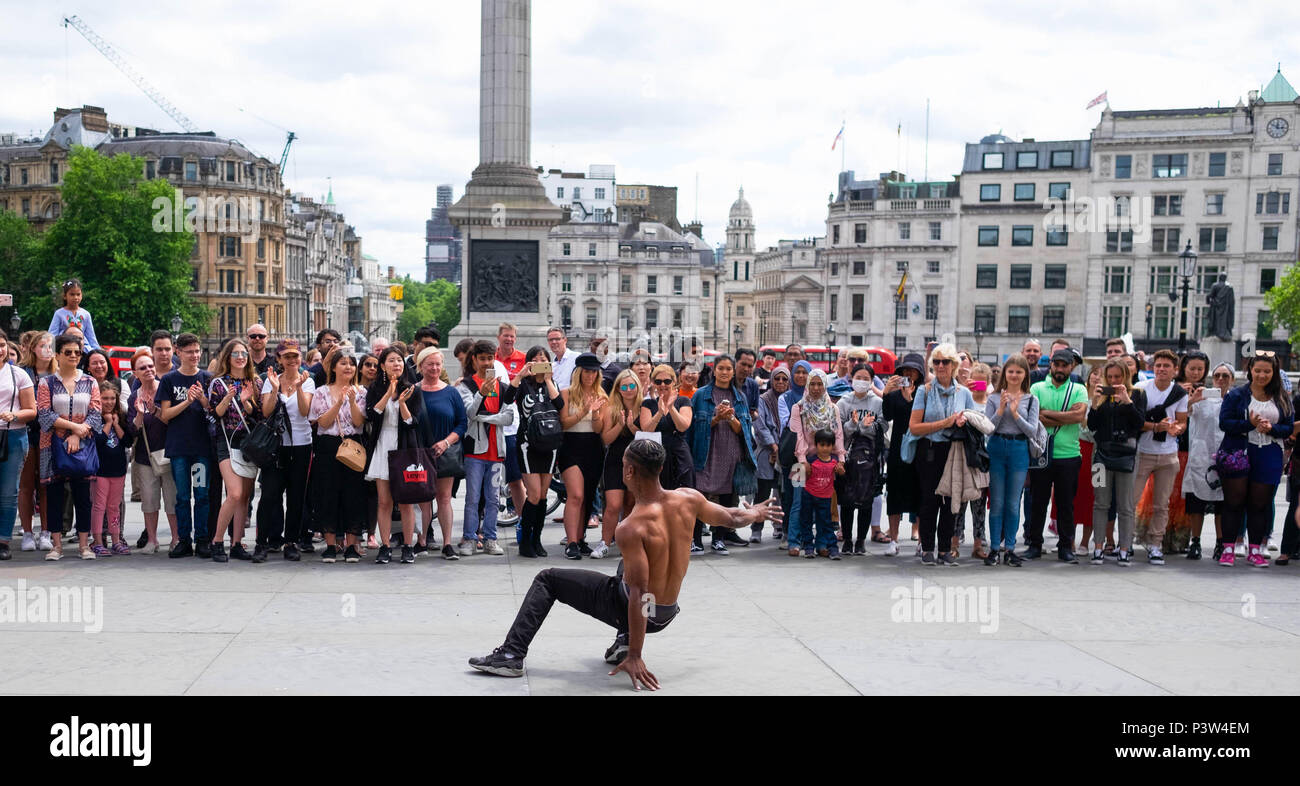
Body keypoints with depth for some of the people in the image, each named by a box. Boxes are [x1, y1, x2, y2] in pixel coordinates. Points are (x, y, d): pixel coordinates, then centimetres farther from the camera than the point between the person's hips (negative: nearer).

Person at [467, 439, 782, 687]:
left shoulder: (630, 529, -27)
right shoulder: (688, 499, -11)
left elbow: (639, 594, -27)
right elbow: (732, 518, 6)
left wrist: (635, 657, -21)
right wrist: (757, 513, 30)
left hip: (635, 610, -6)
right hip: (666, 614, 6)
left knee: (546, 580, 7)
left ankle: (511, 655, 2)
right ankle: (624, 640, 24)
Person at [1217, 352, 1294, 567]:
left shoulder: (1282, 399, 9)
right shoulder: (1236, 395, 2)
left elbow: (1289, 428, 6)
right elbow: (1224, 422, -6)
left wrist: (1271, 428, -14)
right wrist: (1250, 424, -19)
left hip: (1269, 456, 2)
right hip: (1238, 453, -2)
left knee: (1260, 503, 5)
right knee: (1234, 501, 0)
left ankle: (1255, 551, 13)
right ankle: (1228, 549, 5)